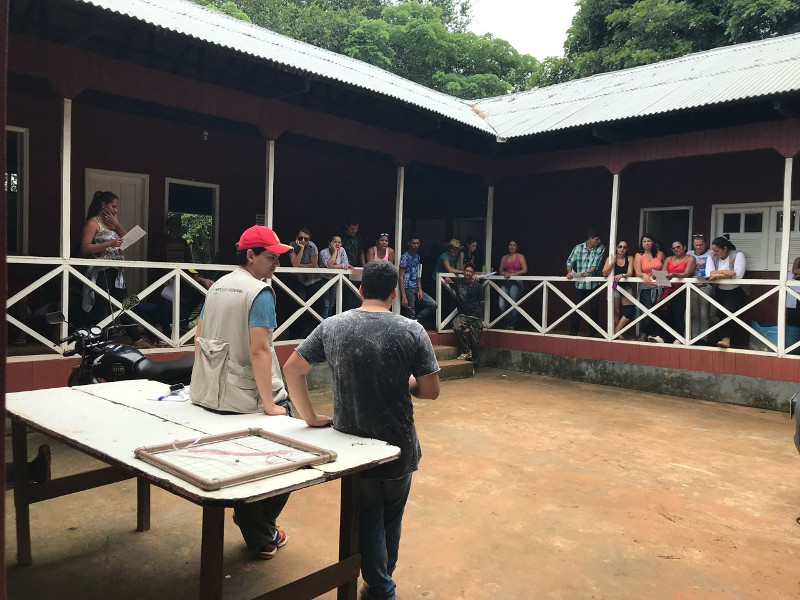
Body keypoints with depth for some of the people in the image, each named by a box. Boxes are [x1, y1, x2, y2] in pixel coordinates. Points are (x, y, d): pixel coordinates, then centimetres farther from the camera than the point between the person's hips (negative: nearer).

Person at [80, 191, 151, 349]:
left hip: (116, 271, 8)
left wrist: (117, 224, 0)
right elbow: (84, 248, -14)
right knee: (100, 308, -3)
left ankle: (137, 340, 12)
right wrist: (109, 243, -21)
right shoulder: (93, 223, -6)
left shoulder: (112, 222, 17)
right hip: (101, 272, -8)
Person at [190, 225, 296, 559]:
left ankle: (256, 532, 26)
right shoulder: (259, 292, -13)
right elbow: (259, 350, -22)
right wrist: (270, 404, -20)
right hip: (250, 400, -8)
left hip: (213, 397, 8)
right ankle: (262, 537, 18)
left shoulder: (217, 286, 11)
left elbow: (199, 338, 16)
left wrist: (201, 384, 26)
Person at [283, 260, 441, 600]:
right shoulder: (412, 331, -12)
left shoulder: (331, 327, -6)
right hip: (399, 445, 0)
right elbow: (430, 391, -10)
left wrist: (310, 417, 5)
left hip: (352, 443, 0)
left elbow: (292, 370, -2)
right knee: (392, 516, 24)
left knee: (368, 519, 18)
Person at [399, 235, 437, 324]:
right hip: (408, 289, -8)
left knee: (433, 304, 4)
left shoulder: (417, 257, 14)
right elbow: (400, 277, -14)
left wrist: (420, 290, 4)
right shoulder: (405, 257, -10)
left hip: (416, 289, 8)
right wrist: (403, 296, -20)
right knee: (410, 315, -4)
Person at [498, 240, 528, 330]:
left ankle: (512, 325, 0)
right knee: (502, 305, -9)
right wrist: (504, 273, -8)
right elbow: (500, 271, 15)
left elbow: (525, 270, -4)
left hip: (516, 282, -4)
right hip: (506, 282, 4)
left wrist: (512, 274, -13)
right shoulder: (504, 257, 18)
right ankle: (507, 323, 8)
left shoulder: (520, 256, 6)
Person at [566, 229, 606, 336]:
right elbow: (570, 261, 5)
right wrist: (569, 272, -14)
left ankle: (593, 332, 16)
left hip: (593, 284, 0)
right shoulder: (578, 248, 2)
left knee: (594, 309, 4)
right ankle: (573, 331, 12)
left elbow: (596, 263, -11)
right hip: (580, 284, 0)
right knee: (577, 307, 2)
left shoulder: (600, 248, 0)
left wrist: (588, 272, -27)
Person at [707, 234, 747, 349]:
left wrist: (718, 275, -19)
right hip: (720, 292, 5)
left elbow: (738, 275, -25)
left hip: (736, 292, -5)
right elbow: (709, 274, -15)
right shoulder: (713, 257, 1)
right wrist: (726, 272, -23)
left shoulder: (738, 255, -10)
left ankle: (725, 338, -13)